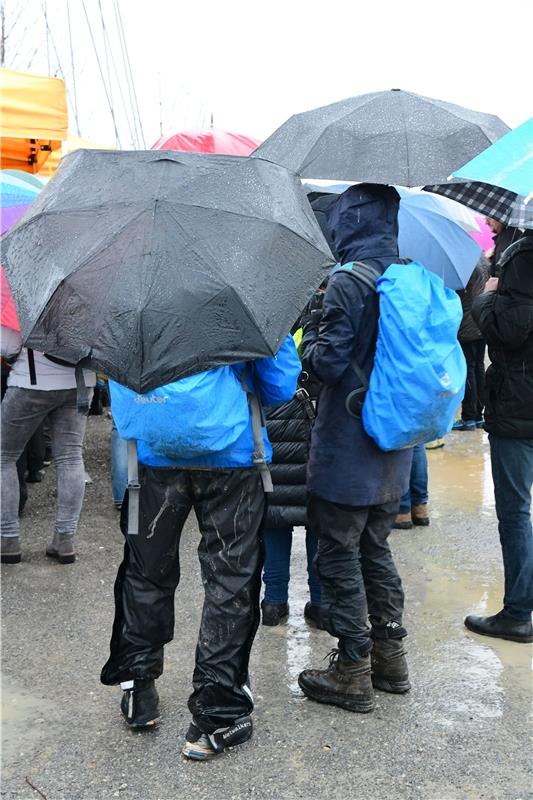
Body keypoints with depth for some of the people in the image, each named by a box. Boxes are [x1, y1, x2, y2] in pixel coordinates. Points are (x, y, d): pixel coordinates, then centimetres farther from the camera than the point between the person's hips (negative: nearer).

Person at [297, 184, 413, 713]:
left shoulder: (348, 282, -17)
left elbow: (327, 362, -19)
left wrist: (308, 333, 0)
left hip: (347, 450, -8)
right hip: (393, 451, 8)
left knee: (338, 557, 4)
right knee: (376, 550, 20)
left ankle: (352, 673, 12)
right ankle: (390, 658, 29)